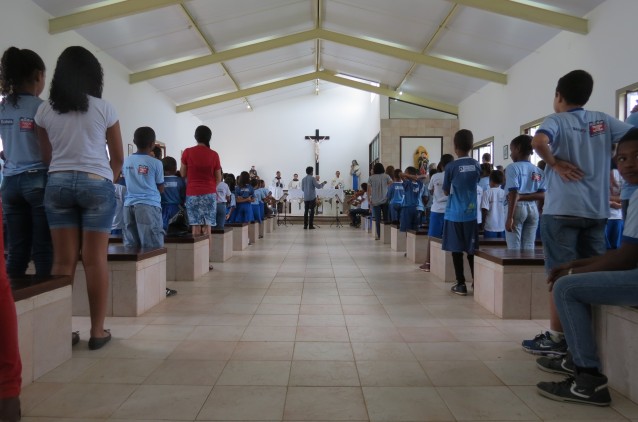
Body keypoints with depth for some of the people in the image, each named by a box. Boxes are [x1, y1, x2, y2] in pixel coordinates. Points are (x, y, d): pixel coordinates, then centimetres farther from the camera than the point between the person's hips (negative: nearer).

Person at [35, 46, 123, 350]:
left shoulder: (45, 110, 6)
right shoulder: (103, 109, 0)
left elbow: (47, 155, 11)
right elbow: (118, 157, 6)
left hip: (57, 183, 3)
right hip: (96, 183, -2)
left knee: (63, 260, 6)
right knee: (95, 260, -1)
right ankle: (97, 331, 5)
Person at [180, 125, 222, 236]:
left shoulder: (187, 152, -2)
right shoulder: (214, 155, 0)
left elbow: (183, 174, 5)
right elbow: (218, 179, 5)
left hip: (192, 193, 0)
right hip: (209, 194, 0)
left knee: (195, 226, 3)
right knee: (207, 226, 3)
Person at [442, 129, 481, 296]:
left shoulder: (451, 166, -10)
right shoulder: (476, 166, 1)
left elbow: (446, 191, -1)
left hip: (454, 214, -4)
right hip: (471, 213, 4)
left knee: (456, 249, 4)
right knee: (471, 249, 12)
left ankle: (461, 284, 7)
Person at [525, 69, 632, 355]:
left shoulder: (557, 120, -4)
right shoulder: (603, 121, 10)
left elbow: (538, 142, -25)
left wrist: (555, 163, -11)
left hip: (562, 209, -5)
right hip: (597, 209, 5)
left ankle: (557, 338, 7)